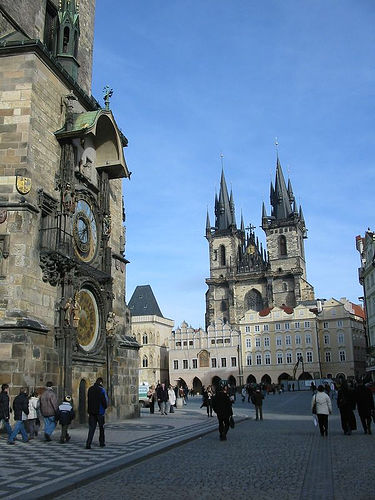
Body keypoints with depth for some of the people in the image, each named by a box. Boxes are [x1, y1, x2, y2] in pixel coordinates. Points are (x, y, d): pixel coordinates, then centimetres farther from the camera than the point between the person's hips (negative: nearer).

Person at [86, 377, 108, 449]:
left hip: (91, 411, 4)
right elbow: (105, 400, -12)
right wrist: (105, 407, 6)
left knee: (91, 428, 4)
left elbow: (88, 399, 12)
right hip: (99, 411, -4)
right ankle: (102, 442, 20)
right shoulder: (101, 389, -12)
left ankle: (88, 444, -7)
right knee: (101, 427, 12)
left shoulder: (90, 389, 6)